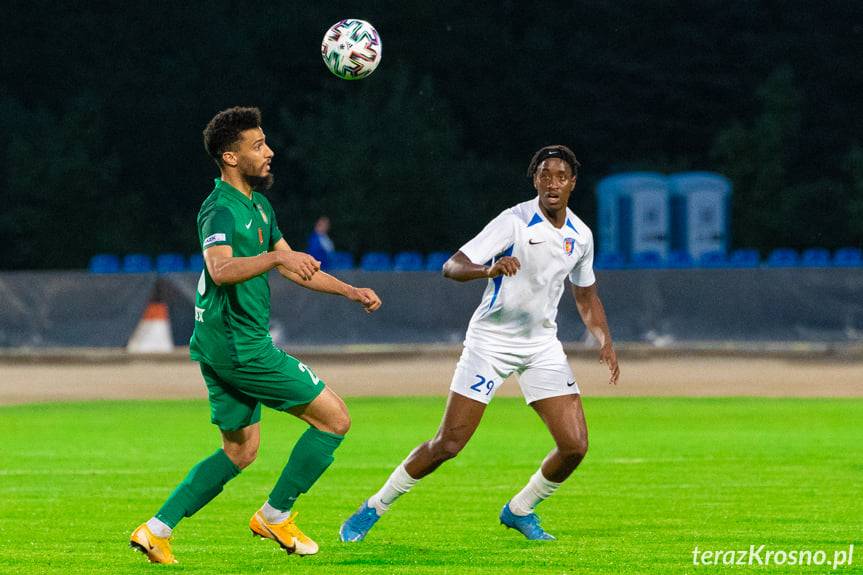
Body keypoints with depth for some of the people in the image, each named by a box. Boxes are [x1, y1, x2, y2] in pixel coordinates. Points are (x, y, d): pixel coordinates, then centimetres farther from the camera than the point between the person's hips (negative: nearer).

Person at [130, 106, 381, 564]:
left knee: (240, 450, 18)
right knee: (334, 418, -4)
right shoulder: (221, 209, -16)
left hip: (226, 347, 10)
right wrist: (276, 256, -49)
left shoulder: (257, 205, 16)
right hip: (239, 345, -10)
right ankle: (275, 516, 5)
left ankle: (157, 530, 13)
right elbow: (220, 269, -35)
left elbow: (293, 268, 26)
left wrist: (352, 292, 20)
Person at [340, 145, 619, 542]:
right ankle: (374, 509, 10)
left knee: (574, 446, -7)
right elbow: (451, 267, -23)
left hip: (542, 344, 5)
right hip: (491, 340, -5)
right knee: (448, 444, -9)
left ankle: (520, 510, 18)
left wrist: (605, 342, 6)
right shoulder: (515, 222, -16)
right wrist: (489, 270, -43)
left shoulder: (581, 236, 3)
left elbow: (586, 297, 20)